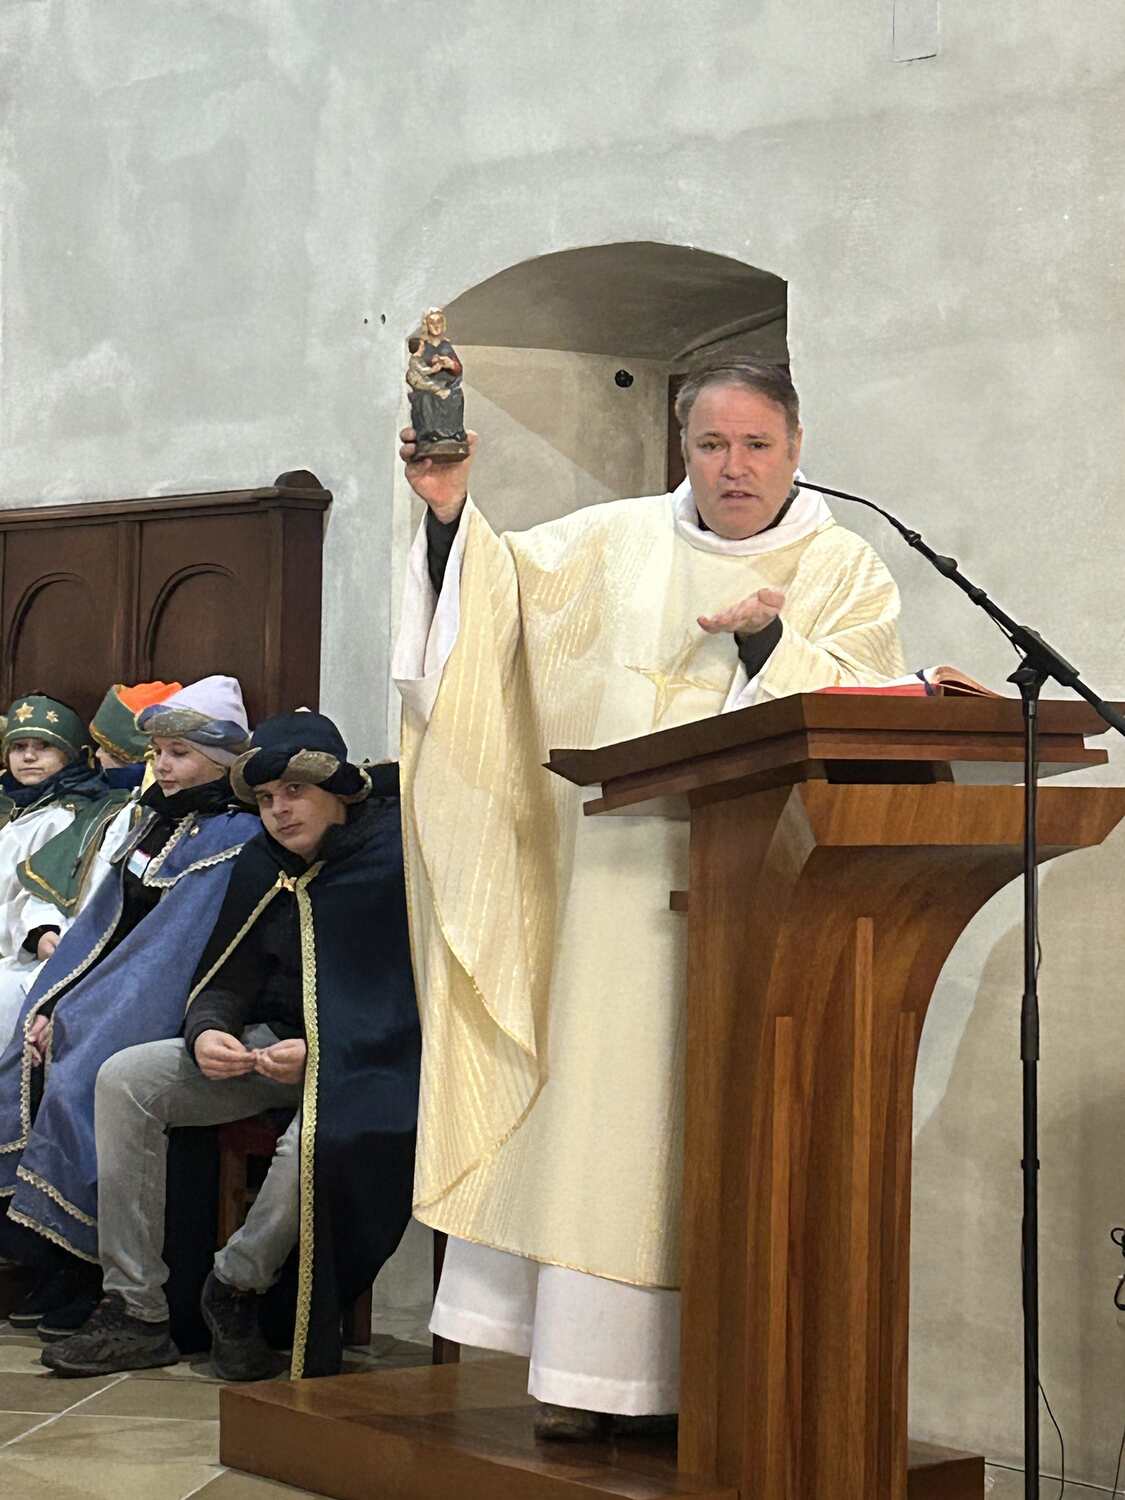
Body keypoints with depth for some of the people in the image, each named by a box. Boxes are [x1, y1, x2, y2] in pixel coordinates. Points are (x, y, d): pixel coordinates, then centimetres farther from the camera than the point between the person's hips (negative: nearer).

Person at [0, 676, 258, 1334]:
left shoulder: (235, 838, -9)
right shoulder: (151, 821, 18)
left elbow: (176, 948, -16)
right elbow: (104, 922, 16)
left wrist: (77, 1015, -19)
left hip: (162, 1016, -8)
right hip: (103, 1002, 8)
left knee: (77, 1079, -28)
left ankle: (78, 1275, -17)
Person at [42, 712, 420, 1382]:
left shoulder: (395, 861, -10)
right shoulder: (262, 867, 9)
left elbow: (416, 1000, -15)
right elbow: (225, 981, 10)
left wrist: (323, 1053, -26)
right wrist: (206, 1033, -14)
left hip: (363, 1055, -6)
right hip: (273, 1046, 7)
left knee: (319, 1138, -40)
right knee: (125, 1080, -12)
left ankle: (236, 1287, -10)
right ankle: (135, 1313, -13)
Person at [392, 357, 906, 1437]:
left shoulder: (844, 570, 7)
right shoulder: (622, 542, 15)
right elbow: (502, 588, 11)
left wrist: (766, 636, -20)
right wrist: (449, 511, -5)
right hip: (624, 880, 2)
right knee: (609, 1100, -2)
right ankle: (600, 1367, 1)